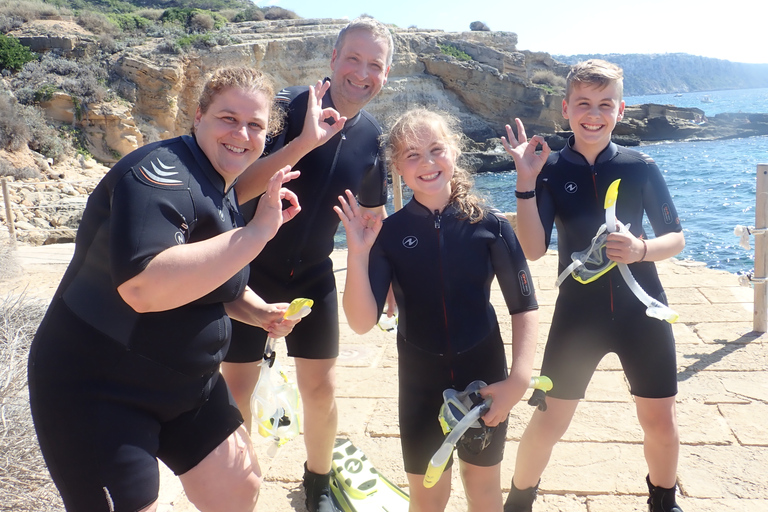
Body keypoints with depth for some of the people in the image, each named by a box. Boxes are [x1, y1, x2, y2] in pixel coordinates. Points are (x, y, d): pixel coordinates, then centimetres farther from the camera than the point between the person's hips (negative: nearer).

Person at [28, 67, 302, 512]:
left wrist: (258, 312, 1)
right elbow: (145, 286, -39)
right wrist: (258, 231, -35)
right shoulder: (161, 173, -23)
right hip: (97, 391, -9)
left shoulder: (223, 190, 7)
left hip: (186, 383, 9)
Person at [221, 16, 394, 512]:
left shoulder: (372, 136, -2)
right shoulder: (287, 107, -18)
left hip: (313, 275, 4)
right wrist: (304, 141, -36)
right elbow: (236, 187, -27)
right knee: (237, 392, 3)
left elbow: (373, 213, 11)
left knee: (322, 389, 10)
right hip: (251, 268, -3)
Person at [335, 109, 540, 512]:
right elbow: (362, 322, -15)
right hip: (420, 385, 0)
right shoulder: (388, 234, -10)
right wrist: (358, 253, -27)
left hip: (484, 378, 0)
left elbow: (525, 307, -7)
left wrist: (519, 379, -17)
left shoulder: (489, 225, -10)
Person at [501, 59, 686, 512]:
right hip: (578, 315, -1)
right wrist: (526, 182, -22)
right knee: (550, 421, 4)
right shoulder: (550, 170, -5)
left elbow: (676, 239, 3)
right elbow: (534, 249, -13)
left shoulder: (642, 167, -3)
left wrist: (642, 249, -19)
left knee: (660, 421, 11)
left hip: (642, 311, 1)